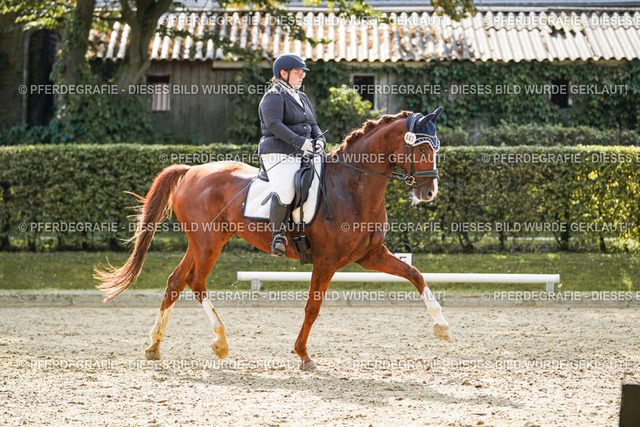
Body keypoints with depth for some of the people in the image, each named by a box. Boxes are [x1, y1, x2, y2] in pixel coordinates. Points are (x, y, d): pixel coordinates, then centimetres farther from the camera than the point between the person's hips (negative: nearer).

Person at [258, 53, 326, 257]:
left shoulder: (302, 98, 24)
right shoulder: (274, 97, -4)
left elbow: (312, 124, 25)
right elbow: (274, 125, -18)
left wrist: (319, 139, 2)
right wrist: (300, 142, -25)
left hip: (302, 155, 9)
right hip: (279, 154, -9)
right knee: (285, 193, -29)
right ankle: (277, 235, -14)